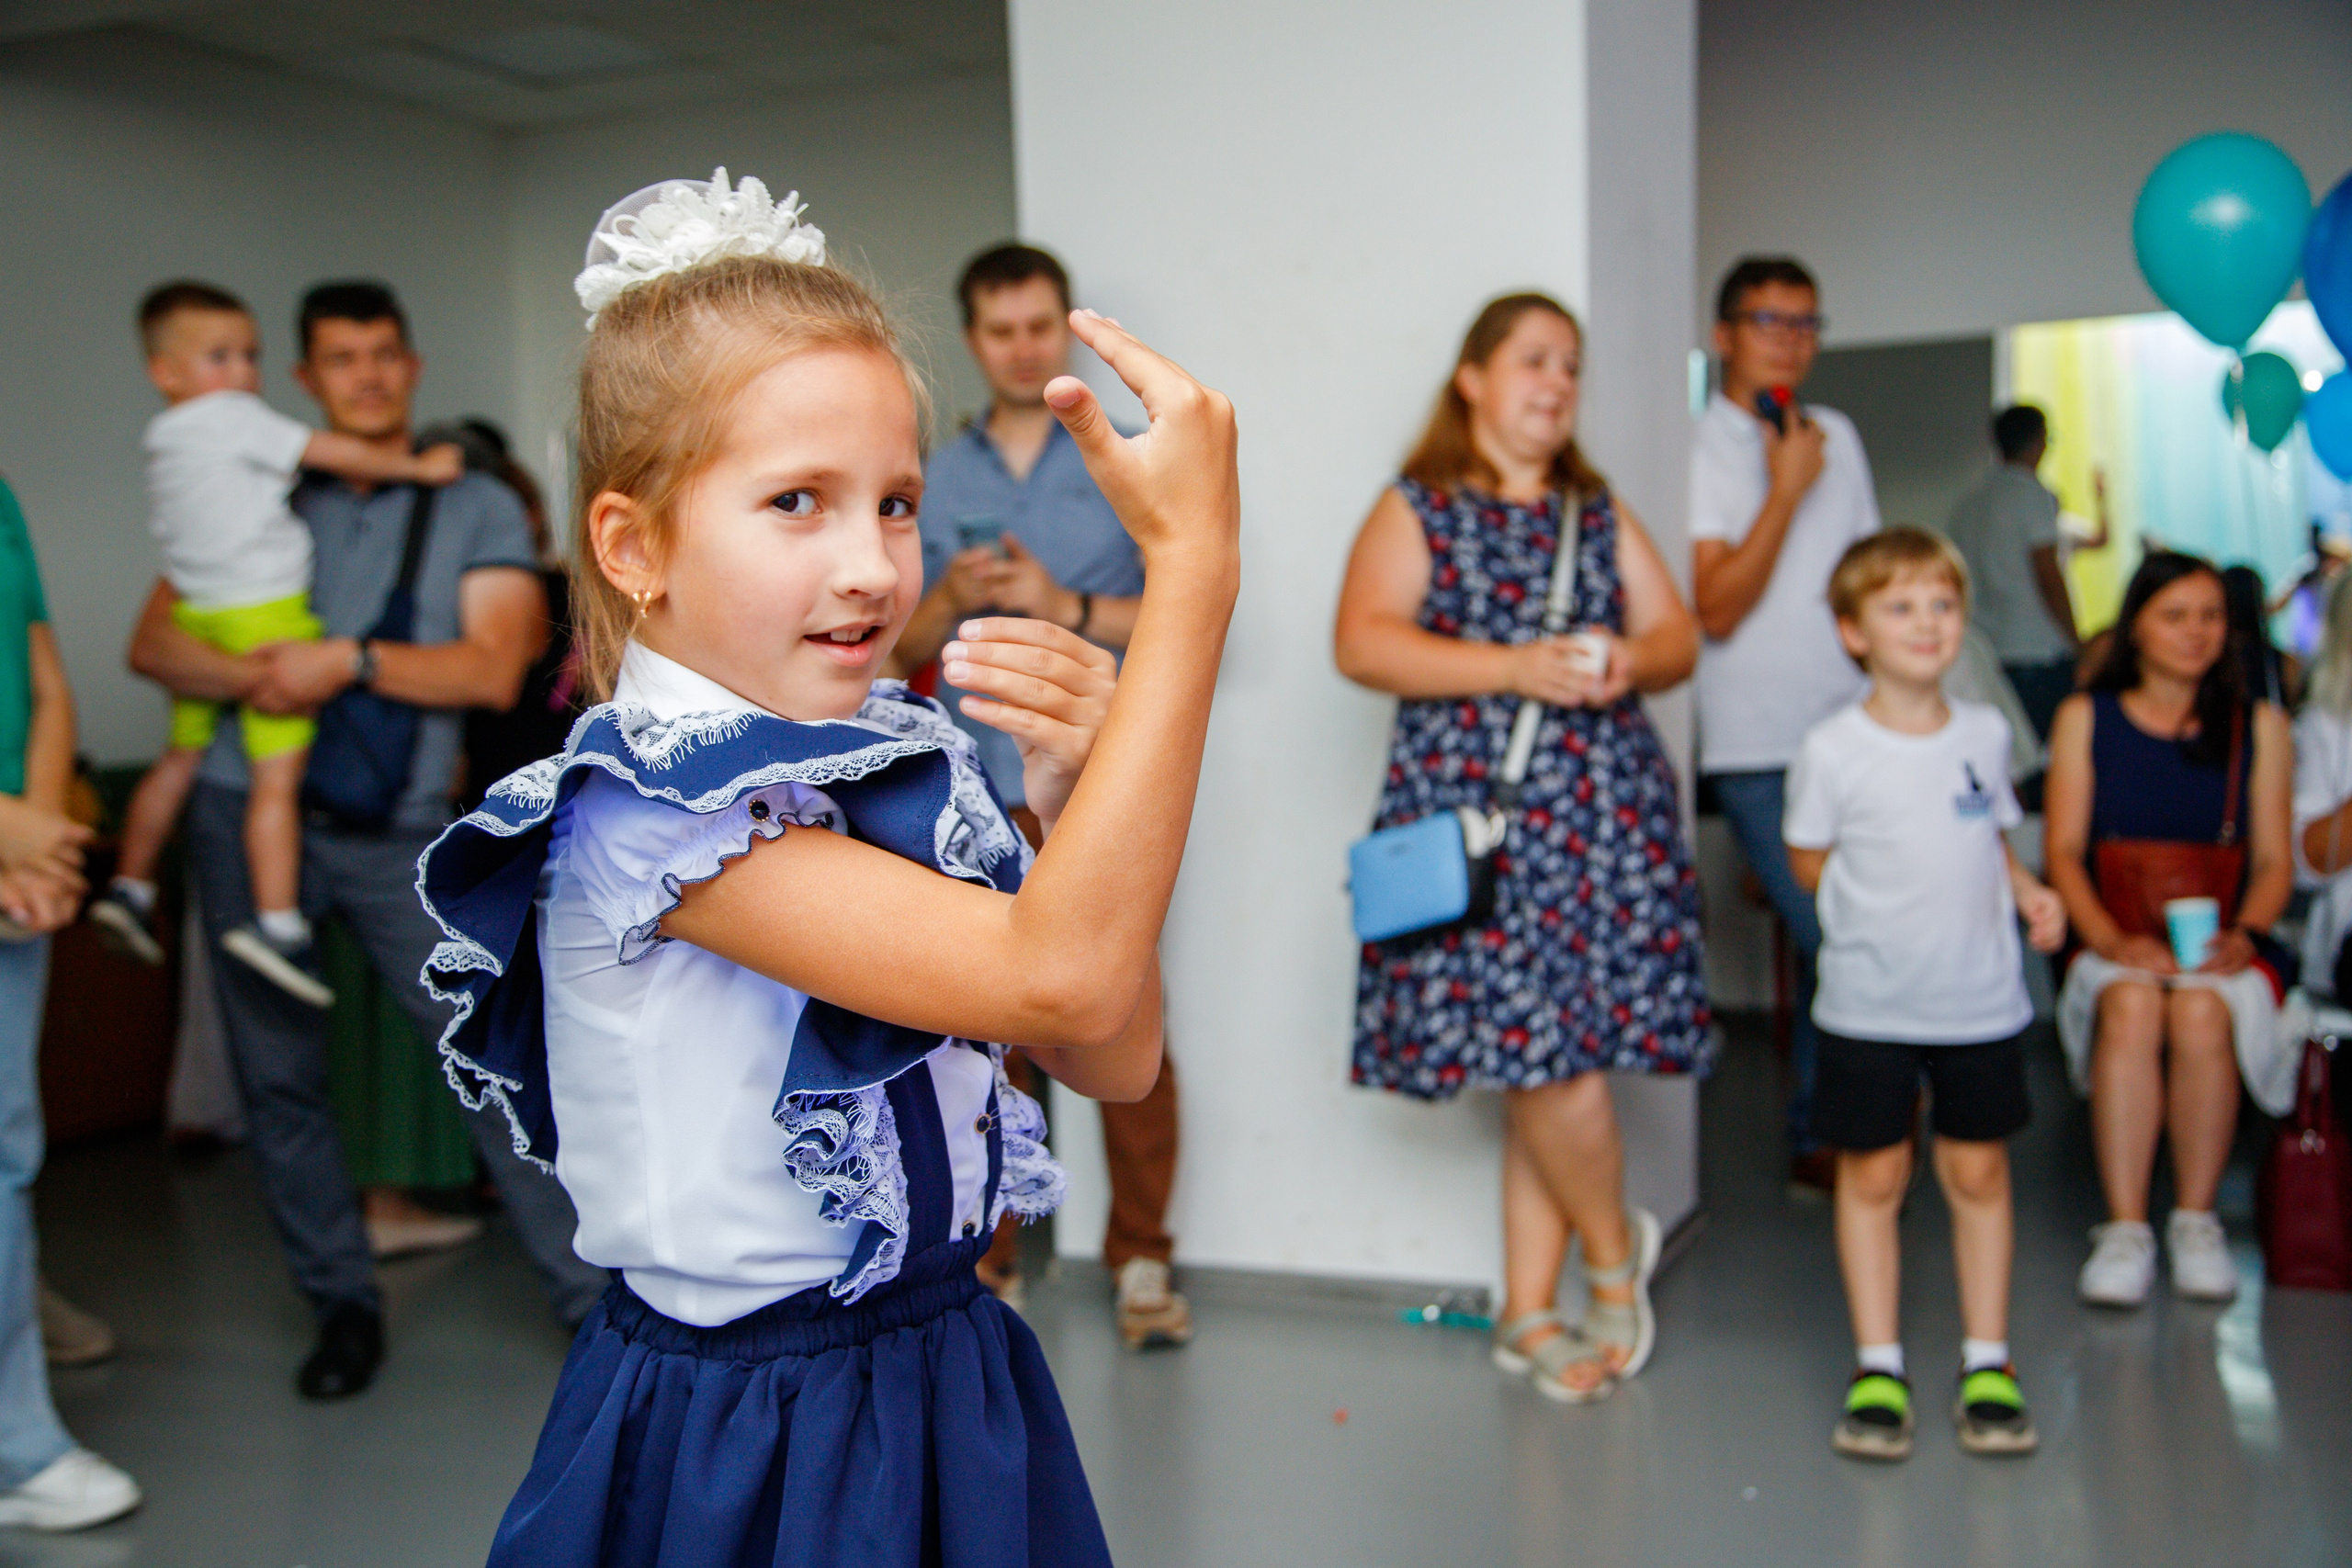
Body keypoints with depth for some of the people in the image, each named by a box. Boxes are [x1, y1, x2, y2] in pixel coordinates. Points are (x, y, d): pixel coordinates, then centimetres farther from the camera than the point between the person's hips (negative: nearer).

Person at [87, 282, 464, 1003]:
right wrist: (417, 466, -2)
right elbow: (332, 453, -10)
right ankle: (276, 922, -16)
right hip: (266, 619, -9)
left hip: (200, 620, 9)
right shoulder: (236, 418, -7)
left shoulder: (164, 444, 17)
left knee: (181, 757, 23)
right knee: (277, 779, -11)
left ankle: (130, 886, 33)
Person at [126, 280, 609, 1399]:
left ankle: (594, 1292, 1)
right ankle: (342, 1301, 22)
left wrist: (352, 662, -17)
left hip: (400, 829, -2)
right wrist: (255, 676, -16)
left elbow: (492, 670, -7)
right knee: (278, 1073, 7)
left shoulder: (477, 510, 6)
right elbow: (153, 644, 3)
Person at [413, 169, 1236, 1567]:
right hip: (744, 1448, -7)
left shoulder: (909, 761, 0)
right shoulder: (639, 811, -22)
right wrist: (1192, 565, -32)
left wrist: (1077, 800, -16)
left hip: (950, 1388, 7)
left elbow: (1113, 1061, 0)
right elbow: (1058, 976, -32)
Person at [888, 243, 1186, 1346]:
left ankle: (1139, 1261, 8)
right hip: (977, 789, 2)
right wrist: (952, 601, -7)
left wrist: (1069, 607, -12)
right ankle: (988, 1260, 13)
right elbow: (900, 646, 14)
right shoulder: (937, 480, 15)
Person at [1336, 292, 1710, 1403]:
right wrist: (1511, 667, -17)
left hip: (1604, 810, 4)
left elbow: (1676, 633, 17)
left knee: (1550, 1063, 1)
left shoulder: (1600, 513, 19)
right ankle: (1616, 1254, 18)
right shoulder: (1416, 510, 5)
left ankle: (1530, 1314, 15)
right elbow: (1361, 643, -9)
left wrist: (1631, 660, -7)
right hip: (1476, 812, -3)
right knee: (1542, 1060, -9)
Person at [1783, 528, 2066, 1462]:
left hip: (1982, 1000, 3)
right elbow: (1809, 862, 1)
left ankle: (1987, 1363, 22)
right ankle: (1878, 1367, 17)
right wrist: (1888, 907, -5)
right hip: (1868, 1005, -3)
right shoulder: (1833, 751, -9)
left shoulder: (1986, 734, 3)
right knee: (1872, 1177, 5)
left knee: (1979, 1173, 10)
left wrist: (2028, 893, -1)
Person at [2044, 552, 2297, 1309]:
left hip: (2224, 946, 0)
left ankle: (2196, 1219, -16)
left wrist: (2243, 935, -14)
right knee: (2129, 1005, -34)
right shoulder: (2084, 717, 10)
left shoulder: (2260, 726, 12)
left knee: (2200, 1011, -34)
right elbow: (2063, 850, 3)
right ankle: (2125, 1227, -28)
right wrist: (2112, 940, -14)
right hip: (2117, 944, 0)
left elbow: (2274, 859, 7)